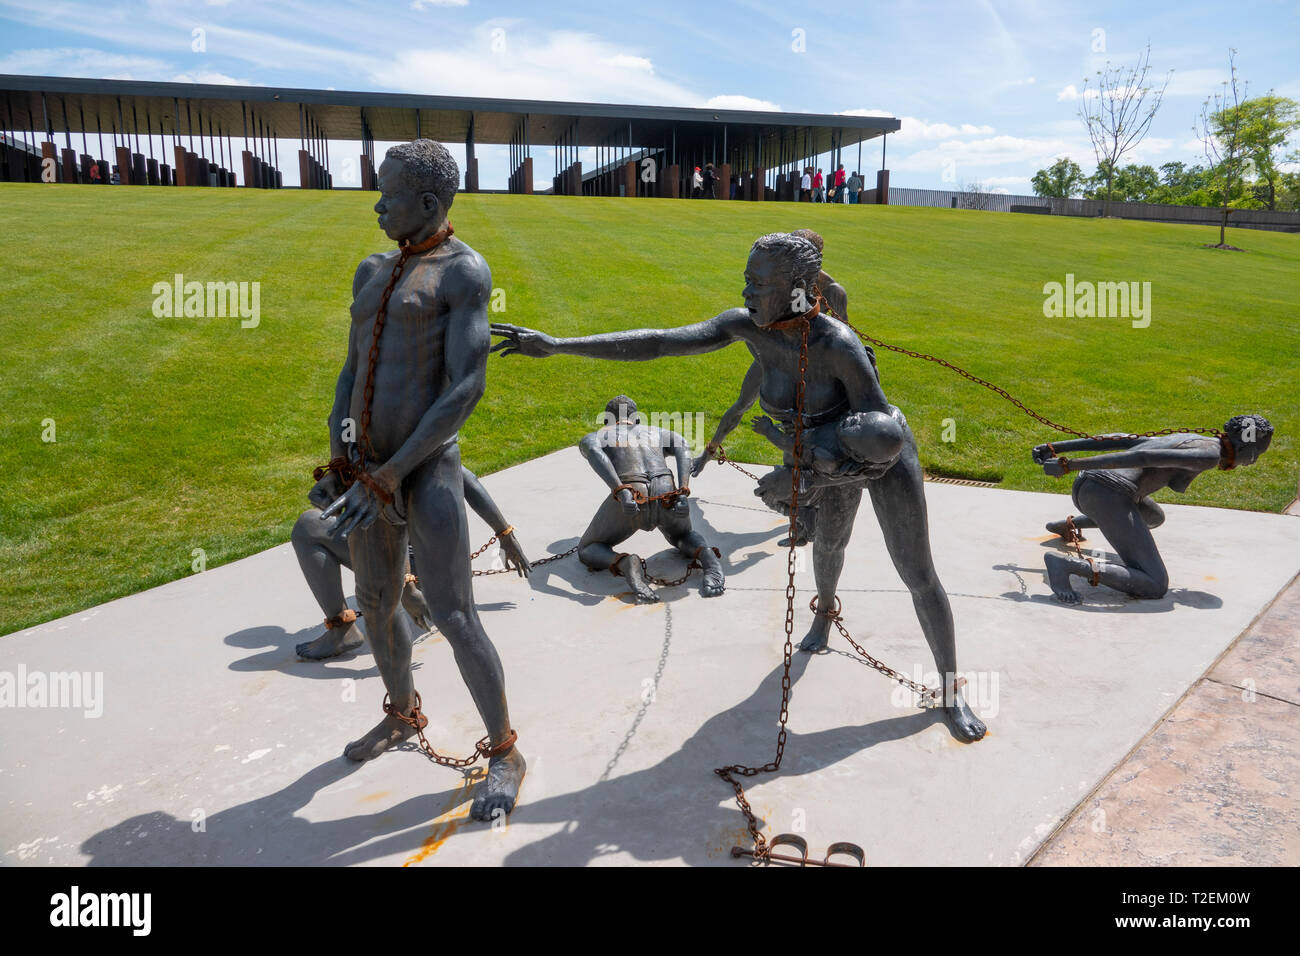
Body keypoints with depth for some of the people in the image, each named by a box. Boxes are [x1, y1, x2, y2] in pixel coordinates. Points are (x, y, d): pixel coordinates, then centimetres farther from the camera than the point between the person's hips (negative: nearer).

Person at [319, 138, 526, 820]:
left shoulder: (465, 272, -9)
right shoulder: (372, 271, 15)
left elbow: (466, 388, -18)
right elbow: (351, 374, 16)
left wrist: (390, 475, -20)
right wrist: (340, 446, -3)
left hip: (427, 470, -8)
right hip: (369, 470, 8)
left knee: (454, 618, -7)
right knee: (376, 604, 19)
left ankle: (504, 752, 13)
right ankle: (404, 715, 44)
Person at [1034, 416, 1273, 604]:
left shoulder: (1185, 440, 28)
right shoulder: (1210, 454, -2)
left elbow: (1116, 440, 23)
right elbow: (1145, 457, -14)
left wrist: (1055, 447, 20)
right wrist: (1072, 465, -20)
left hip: (1081, 487, 10)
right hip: (1109, 496, -10)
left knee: (1154, 518, 41)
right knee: (1155, 587, -8)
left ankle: (1069, 524, 32)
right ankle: (1067, 564, -23)